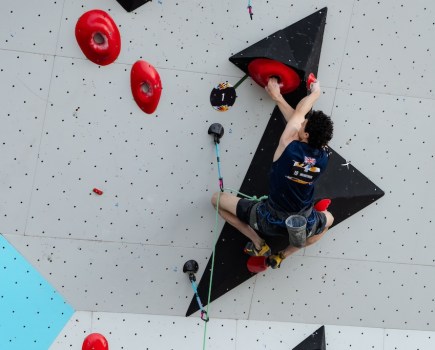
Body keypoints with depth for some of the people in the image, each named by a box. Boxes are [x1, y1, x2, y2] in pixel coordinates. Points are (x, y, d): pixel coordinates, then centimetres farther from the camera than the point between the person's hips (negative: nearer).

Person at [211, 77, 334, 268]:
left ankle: (258, 243, 11)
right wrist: (278, 98, 10)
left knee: (217, 199, 14)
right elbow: (299, 113, 2)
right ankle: (284, 254, 22)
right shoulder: (323, 158, -12)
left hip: (269, 220, -3)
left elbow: (299, 112, -5)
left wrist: (315, 92, 12)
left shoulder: (290, 147, -24)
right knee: (329, 219, 39)